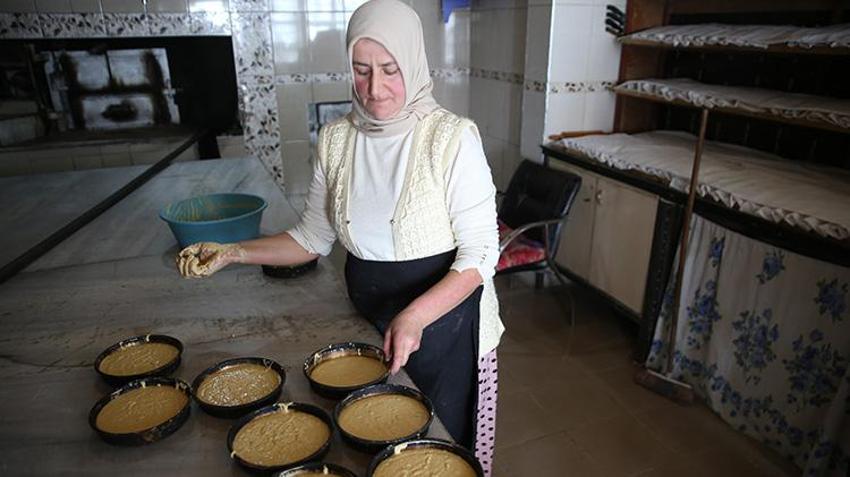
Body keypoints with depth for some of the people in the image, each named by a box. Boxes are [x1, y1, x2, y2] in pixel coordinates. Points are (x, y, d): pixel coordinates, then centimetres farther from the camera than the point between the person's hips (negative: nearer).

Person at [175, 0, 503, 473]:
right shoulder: (337, 139, -3)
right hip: (368, 320, 4)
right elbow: (314, 237, 6)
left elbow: (481, 253, -18)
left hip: (444, 315, -4)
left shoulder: (452, 137, -18)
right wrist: (233, 252, -6)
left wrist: (416, 317, -31)